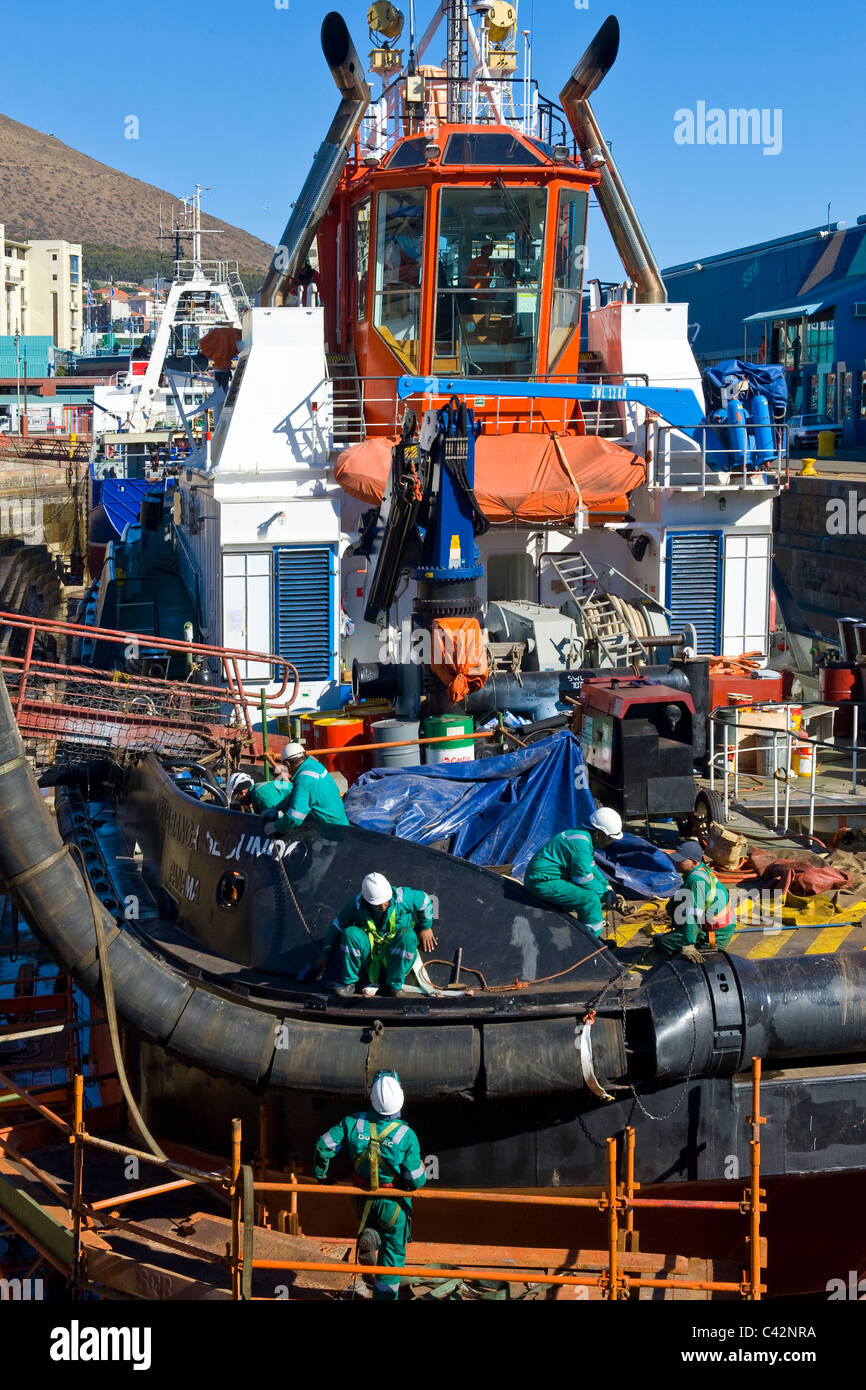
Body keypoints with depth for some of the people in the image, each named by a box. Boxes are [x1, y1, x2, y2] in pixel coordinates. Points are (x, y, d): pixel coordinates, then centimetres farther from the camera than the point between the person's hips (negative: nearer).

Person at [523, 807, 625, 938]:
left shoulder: (584, 835, 10)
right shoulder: (581, 843, -22)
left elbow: (592, 869, 23)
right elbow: (584, 879, -19)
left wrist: (609, 890, 15)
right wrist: (604, 894, -6)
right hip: (544, 883, -11)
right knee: (590, 900, -21)